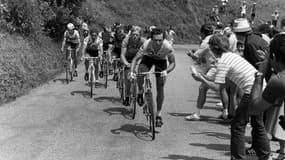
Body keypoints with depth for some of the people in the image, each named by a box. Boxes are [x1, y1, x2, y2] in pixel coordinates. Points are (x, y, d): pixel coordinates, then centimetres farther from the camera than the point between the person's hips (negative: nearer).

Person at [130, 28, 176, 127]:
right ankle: (140, 92, -2)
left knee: (160, 89, -6)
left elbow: (173, 63, -23)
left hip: (161, 60, 0)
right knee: (140, 73, -33)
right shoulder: (146, 44, -36)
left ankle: (158, 115, 7)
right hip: (148, 57, 0)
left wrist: (166, 71, -43)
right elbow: (136, 59, -28)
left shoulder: (168, 47, -35)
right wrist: (132, 71, -45)